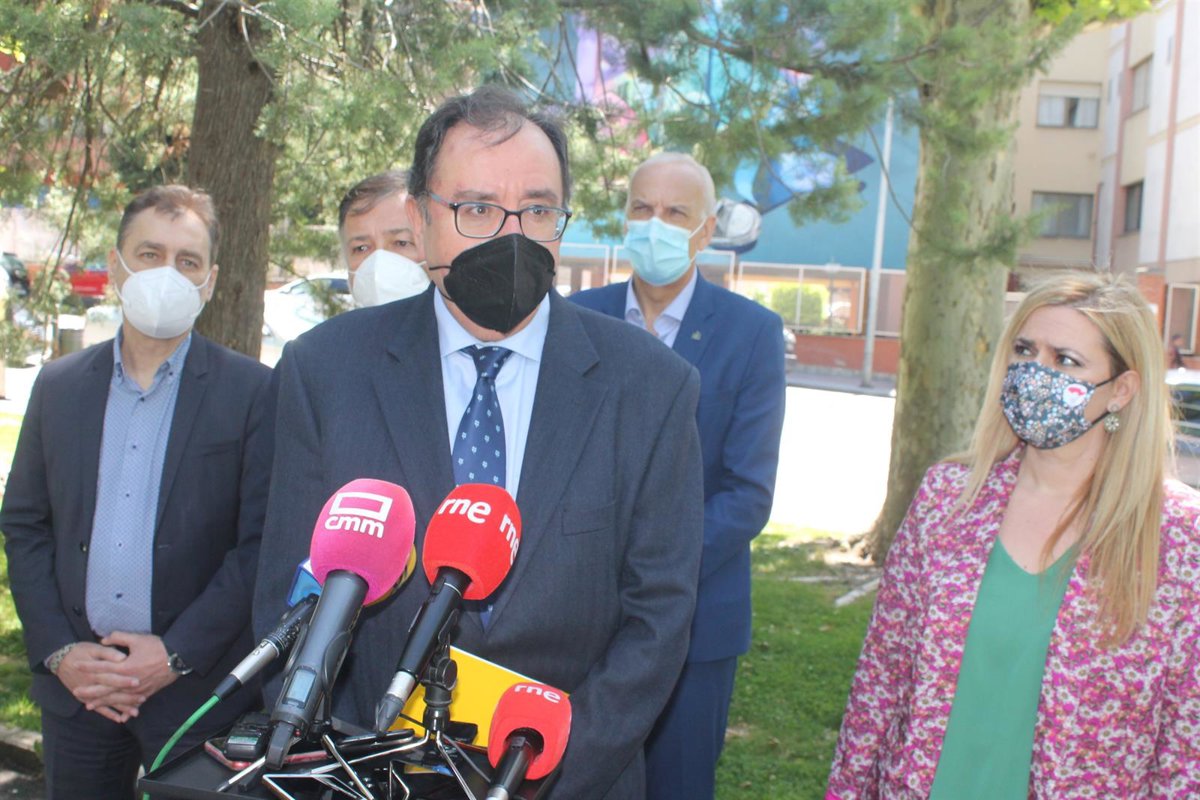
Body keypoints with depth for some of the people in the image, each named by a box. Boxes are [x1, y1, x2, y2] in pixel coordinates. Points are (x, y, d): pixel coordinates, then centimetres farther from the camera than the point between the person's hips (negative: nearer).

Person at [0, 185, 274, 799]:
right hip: (75, 684, 3)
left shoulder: (253, 392, -4)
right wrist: (58, 650, -2)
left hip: (197, 688, -3)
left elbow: (262, 542, -8)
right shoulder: (59, 386, 9)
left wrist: (176, 655, -13)